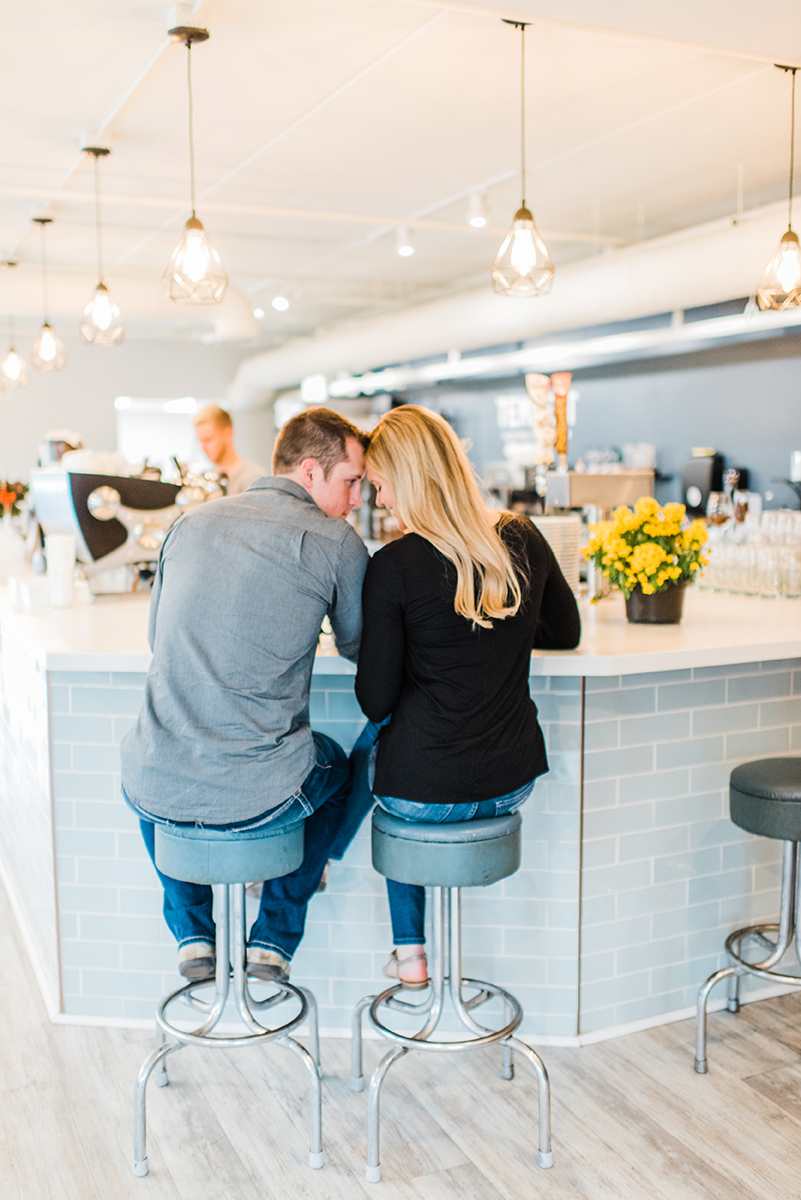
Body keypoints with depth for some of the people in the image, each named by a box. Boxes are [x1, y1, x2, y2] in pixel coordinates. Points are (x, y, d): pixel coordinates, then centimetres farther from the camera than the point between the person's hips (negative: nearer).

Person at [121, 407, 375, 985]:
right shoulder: (335, 542, -5)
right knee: (352, 769, 30)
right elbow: (361, 649, 10)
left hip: (158, 792, 4)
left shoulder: (190, 524, 9)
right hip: (260, 795, -3)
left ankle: (193, 935, 38)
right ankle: (274, 939, 30)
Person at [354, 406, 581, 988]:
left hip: (426, 789, -4)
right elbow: (566, 632, 14)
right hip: (513, 780, 5)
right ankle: (410, 946, 38)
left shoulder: (394, 565, -17)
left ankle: (410, 951, 30)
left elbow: (376, 701, -11)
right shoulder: (525, 540, -3)